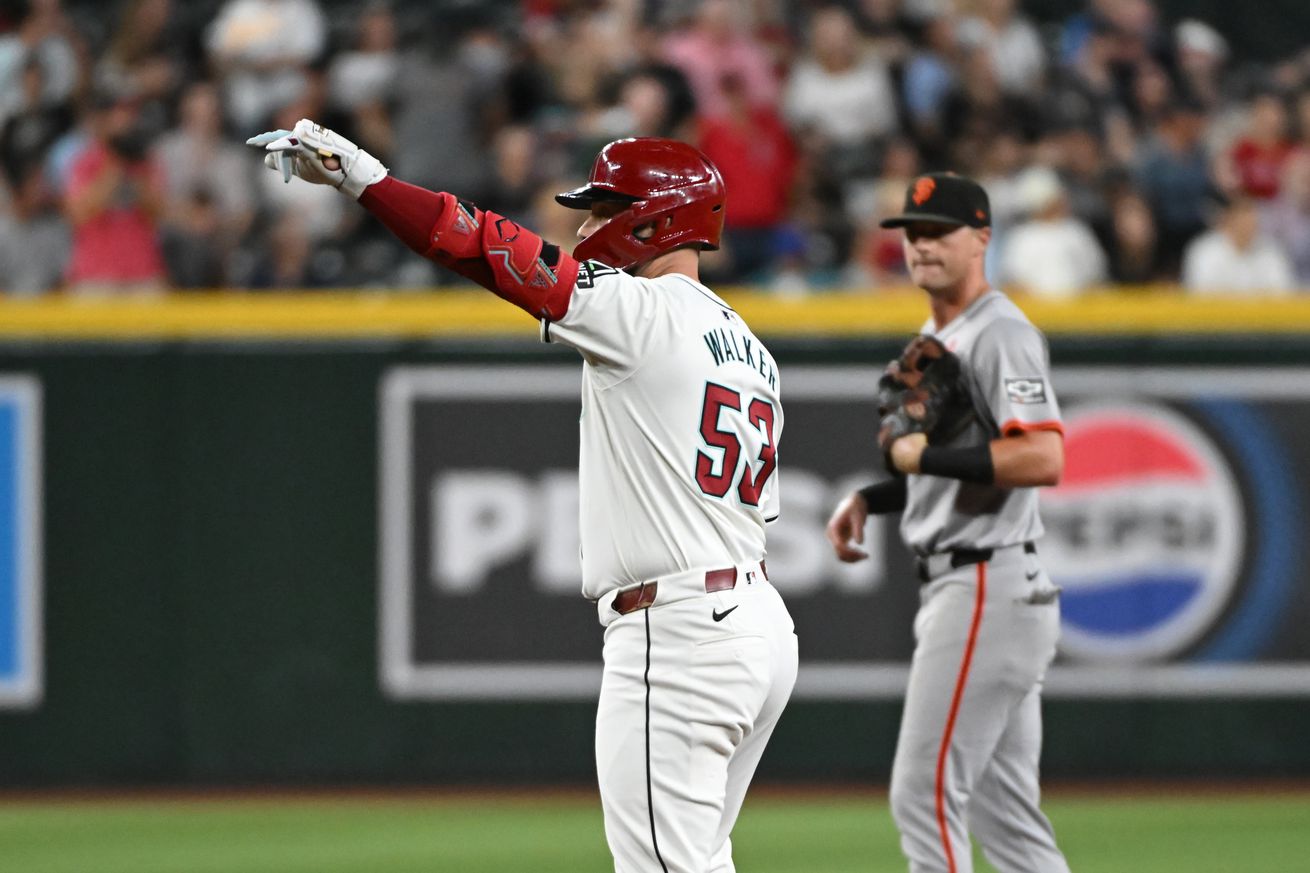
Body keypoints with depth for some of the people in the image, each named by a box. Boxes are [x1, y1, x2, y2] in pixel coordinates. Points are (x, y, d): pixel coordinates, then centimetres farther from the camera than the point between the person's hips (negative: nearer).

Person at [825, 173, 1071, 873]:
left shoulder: (1000, 335, -13)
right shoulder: (934, 338, 19)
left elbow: (1042, 459, -26)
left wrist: (924, 457, -20)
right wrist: (869, 498, 14)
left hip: (989, 590, -11)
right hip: (956, 586, 11)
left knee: (924, 793, -11)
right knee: (1002, 811, 10)